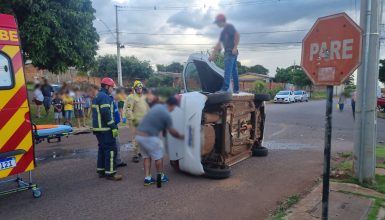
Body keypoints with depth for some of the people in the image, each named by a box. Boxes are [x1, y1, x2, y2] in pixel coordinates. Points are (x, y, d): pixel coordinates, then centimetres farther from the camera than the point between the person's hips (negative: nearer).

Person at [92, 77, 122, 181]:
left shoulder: (97, 96, 19)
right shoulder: (105, 97, -14)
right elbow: (106, 113, -24)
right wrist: (113, 127, -21)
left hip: (98, 128, 10)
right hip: (105, 129, -10)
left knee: (102, 148, 17)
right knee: (111, 149, -5)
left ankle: (101, 170, 23)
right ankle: (110, 172, -3)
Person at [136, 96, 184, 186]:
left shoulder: (157, 106, 10)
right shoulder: (167, 115, -11)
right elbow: (172, 132, 0)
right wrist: (181, 136, 19)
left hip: (139, 135, 8)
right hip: (149, 137, -8)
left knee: (146, 156, 21)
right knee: (158, 157, 12)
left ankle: (147, 178, 23)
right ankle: (160, 177, 26)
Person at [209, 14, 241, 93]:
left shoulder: (229, 26, -2)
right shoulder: (223, 32, 24)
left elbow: (237, 35, -14)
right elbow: (218, 44, 24)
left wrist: (235, 47, -21)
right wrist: (213, 55, 23)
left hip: (231, 52, -9)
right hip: (228, 52, 9)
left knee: (227, 71, -14)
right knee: (234, 71, 9)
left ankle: (225, 89, -18)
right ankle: (236, 89, 14)